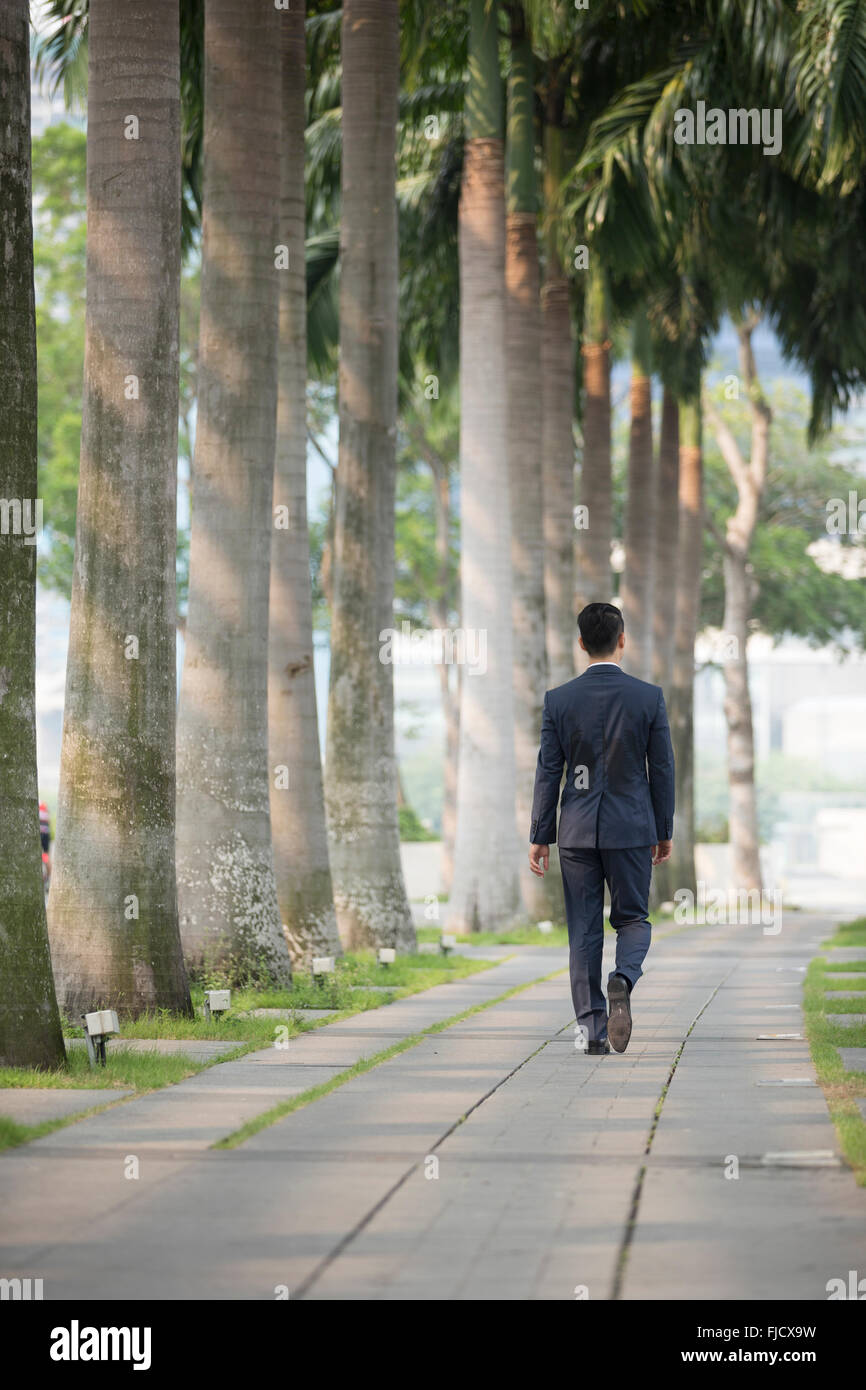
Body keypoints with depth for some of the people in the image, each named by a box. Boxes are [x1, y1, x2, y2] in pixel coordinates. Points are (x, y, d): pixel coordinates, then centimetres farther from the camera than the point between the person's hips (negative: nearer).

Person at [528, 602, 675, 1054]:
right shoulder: (649, 698, -5)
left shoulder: (558, 700, -3)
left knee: (584, 930, 7)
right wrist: (664, 831, 10)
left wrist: (539, 837, 6)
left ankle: (592, 1029, 4)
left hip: (577, 830, 1)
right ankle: (622, 981, -19)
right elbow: (662, 770, 0)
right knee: (633, 919, 12)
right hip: (631, 829, -1)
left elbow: (548, 773, -1)